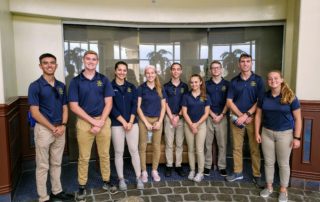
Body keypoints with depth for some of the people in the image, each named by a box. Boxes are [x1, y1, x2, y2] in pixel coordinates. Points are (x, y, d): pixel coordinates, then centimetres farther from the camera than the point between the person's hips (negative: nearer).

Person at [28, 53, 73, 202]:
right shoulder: (35, 86, -8)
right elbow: (35, 112, -13)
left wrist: (63, 125, -7)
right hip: (44, 129, -5)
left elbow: (65, 108, 10)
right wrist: (52, 128, -15)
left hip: (60, 129, 5)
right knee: (43, 166, 5)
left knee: (56, 163, 16)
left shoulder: (61, 86, 8)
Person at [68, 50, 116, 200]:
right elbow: (74, 106, -7)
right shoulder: (75, 81, -2)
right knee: (84, 157, 7)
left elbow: (108, 103, 0)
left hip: (103, 121, 2)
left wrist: (100, 123, -11)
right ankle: (82, 186, 22)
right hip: (84, 122, -1)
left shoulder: (104, 80, 3)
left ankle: (106, 181, 28)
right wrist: (93, 121, -12)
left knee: (104, 154, 12)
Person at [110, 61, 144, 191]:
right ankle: (121, 179, 19)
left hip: (132, 123, 3)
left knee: (134, 150, 5)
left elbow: (134, 105, 3)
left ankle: (138, 178, 16)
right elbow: (111, 107, -8)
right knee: (119, 152, 6)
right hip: (117, 124, -2)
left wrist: (130, 122, -9)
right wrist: (123, 122, -12)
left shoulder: (131, 87, 9)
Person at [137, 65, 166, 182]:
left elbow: (163, 107, 7)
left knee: (156, 146, 6)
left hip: (157, 120, 2)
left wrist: (160, 121, -5)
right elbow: (138, 107, -5)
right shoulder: (141, 88, -1)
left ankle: (154, 171, 20)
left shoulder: (160, 89, 7)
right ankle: (144, 172, 15)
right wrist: (146, 122, -10)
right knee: (142, 146, 2)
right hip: (144, 119, -2)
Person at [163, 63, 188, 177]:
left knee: (180, 143, 6)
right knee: (169, 143, 2)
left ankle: (178, 165, 14)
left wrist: (178, 116, -8)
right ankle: (169, 166, 11)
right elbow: (165, 103, 0)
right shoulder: (166, 86, 4)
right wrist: (171, 117, -8)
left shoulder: (185, 86, 7)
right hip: (169, 117, -1)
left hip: (181, 117, 1)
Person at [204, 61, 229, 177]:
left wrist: (221, 115, -7)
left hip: (222, 117, 0)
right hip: (209, 116, 0)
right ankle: (207, 166, 13)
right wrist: (213, 115, -7)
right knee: (207, 143, 3)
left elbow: (228, 102, 3)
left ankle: (222, 166, 14)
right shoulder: (206, 84, 6)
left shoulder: (226, 84, 6)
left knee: (222, 143, 3)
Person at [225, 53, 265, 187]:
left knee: (255, 148, 3)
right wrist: (241, 116, -9)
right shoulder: (234, 81, 5)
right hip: (237, 118, 2)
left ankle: (257, 175, 13)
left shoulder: (258, 80, 0)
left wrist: (247, 115, -14)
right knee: (237, 147, 8)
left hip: (253, 118, -2)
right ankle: (237, 172, 20)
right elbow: (229, 102, 1)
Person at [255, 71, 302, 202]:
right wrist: (257, 133, 2)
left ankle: (283, 190, 27)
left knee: (283, 163, 9)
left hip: (285, 134, -3)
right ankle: (269, 187, 29)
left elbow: (297, 118, -7)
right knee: (268, 162, 12)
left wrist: (297, 138, -10)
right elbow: (258, 115, 6)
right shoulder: (264, 97, -1)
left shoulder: (290, 97, -11)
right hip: (267, 133, 3)